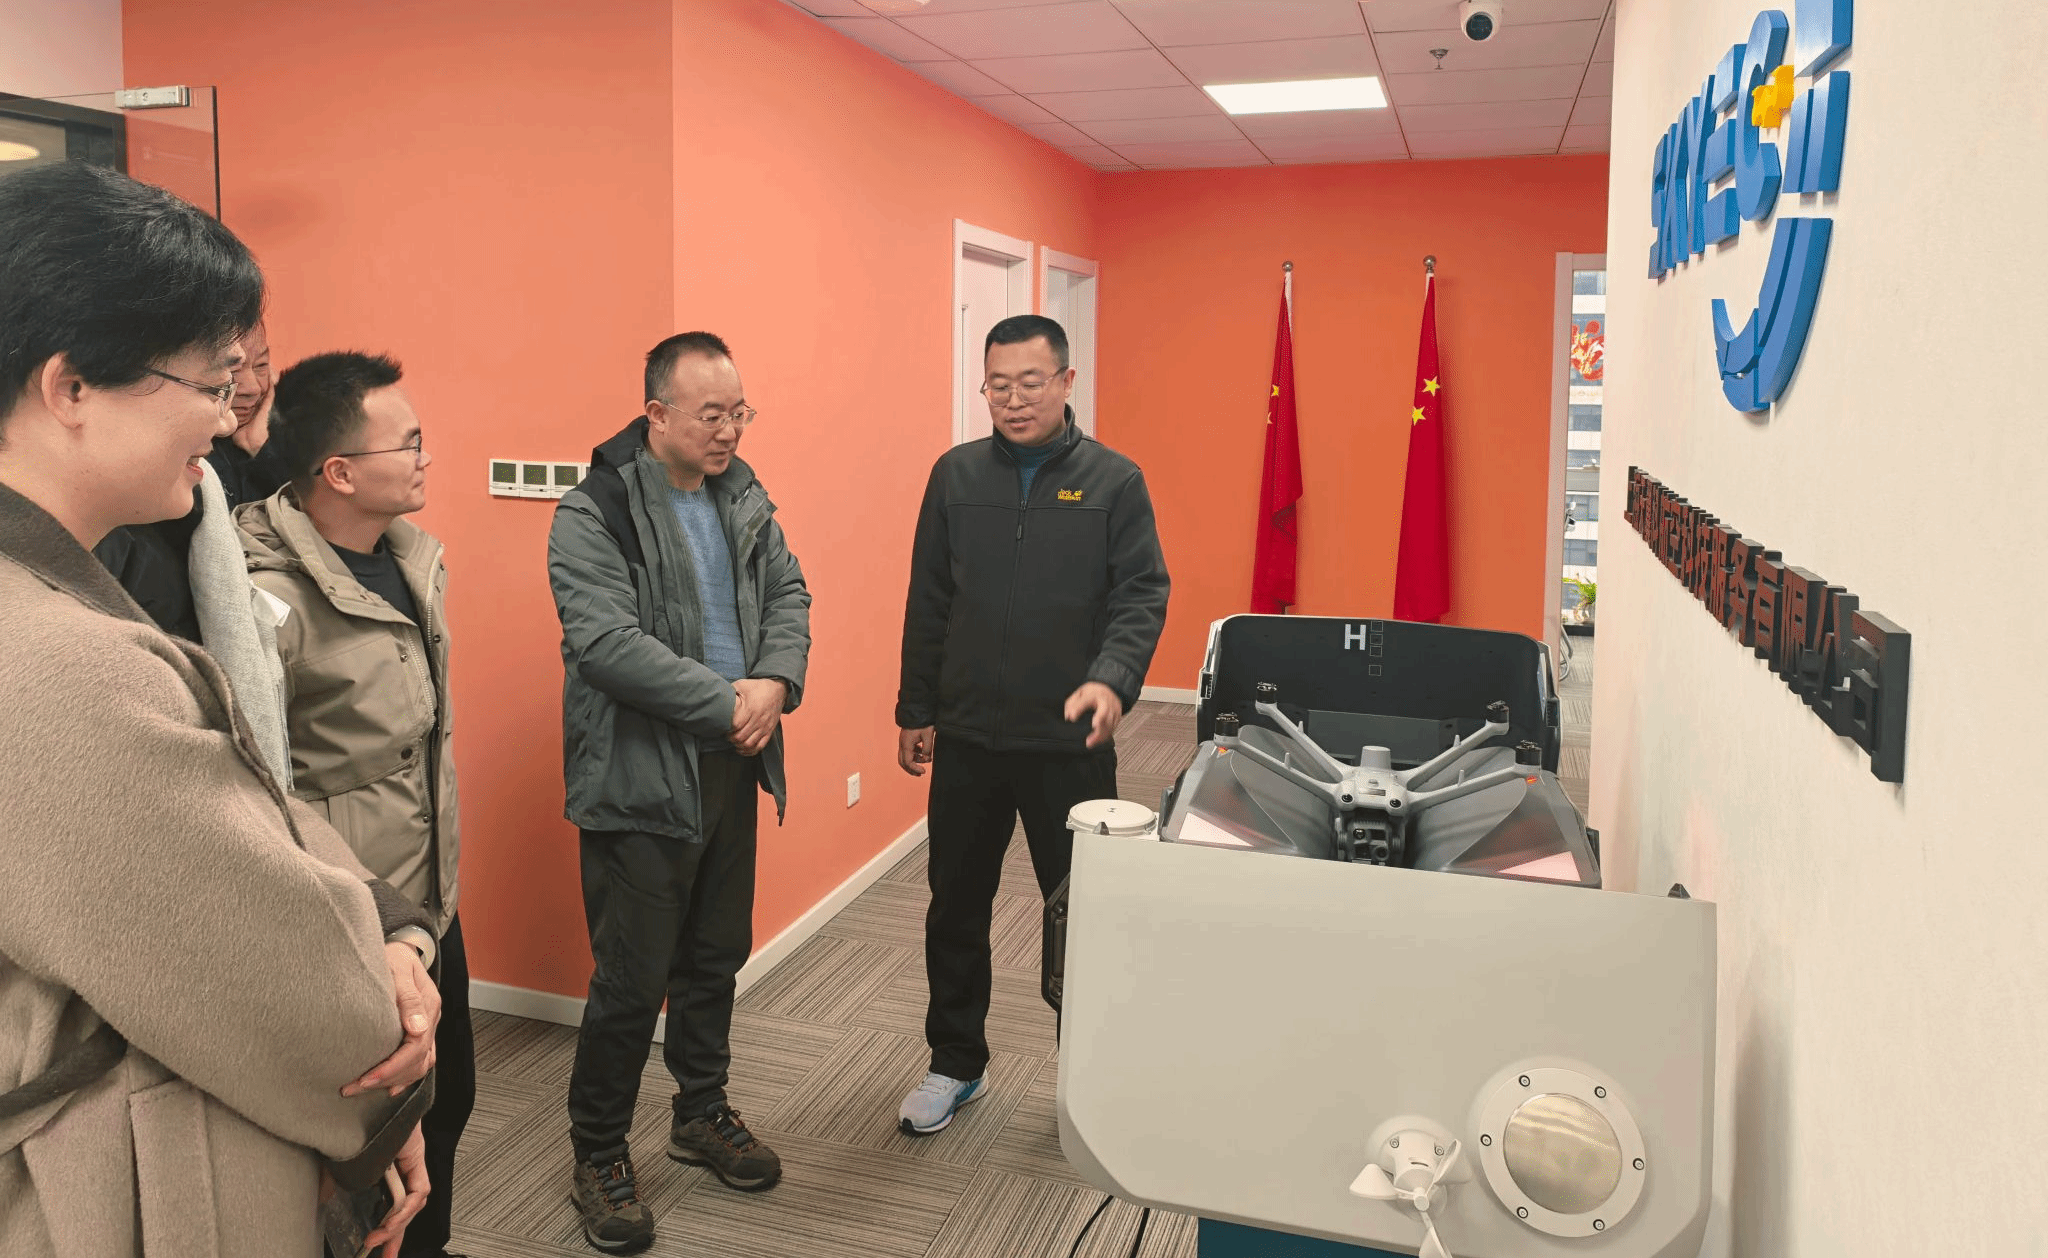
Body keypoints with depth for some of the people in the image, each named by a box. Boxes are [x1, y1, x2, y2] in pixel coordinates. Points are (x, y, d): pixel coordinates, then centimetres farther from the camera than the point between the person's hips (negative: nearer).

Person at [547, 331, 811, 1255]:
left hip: (731, 765, 7)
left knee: (717, 957, 18)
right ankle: (598, 1156, 22)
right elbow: (606, 641, -23)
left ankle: (702, 1113, 38)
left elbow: (787, 594, 9)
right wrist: (727, 701, -21)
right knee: (633, 979, 2)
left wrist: (778, 682, -11)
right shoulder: (593, 514, -13)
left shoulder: (743, 497, 9)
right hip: (641, 775, -6)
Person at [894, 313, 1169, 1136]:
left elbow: (1142, 596, -8)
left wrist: (1112, 679, -26)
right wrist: (915, 712, 8)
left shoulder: (1114, 481, -3)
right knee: (956, 907, 13)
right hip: (966, 737, 3)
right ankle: (955, 1064, 32)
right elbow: (928, 604, 8)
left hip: (1071, 743, -2)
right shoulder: (957, 475, 4)